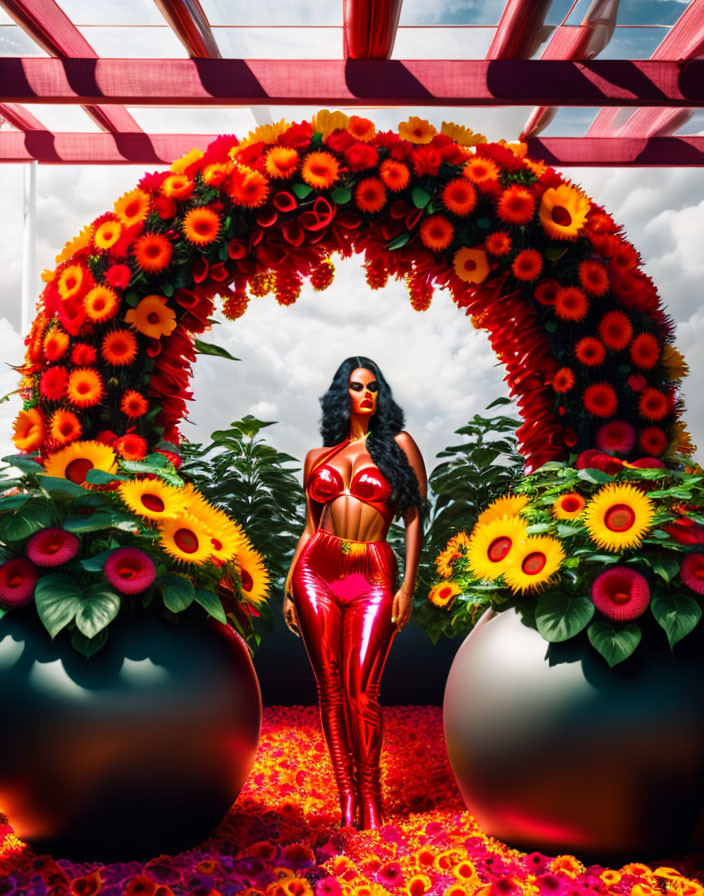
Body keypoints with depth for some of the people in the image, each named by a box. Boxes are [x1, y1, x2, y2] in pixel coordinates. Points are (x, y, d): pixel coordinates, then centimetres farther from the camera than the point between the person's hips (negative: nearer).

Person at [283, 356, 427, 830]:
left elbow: (415, 519, 2)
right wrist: (289, 589, 11)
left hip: (374, 574, -2)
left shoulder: (398, 445, 7)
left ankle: (370, 797, 10)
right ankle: (346, 794, 13)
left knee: (362, 690, -6)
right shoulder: (318, 457, 15)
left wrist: (408, 586, -5)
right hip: (317, 569, 3)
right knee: (331, 688, 2)